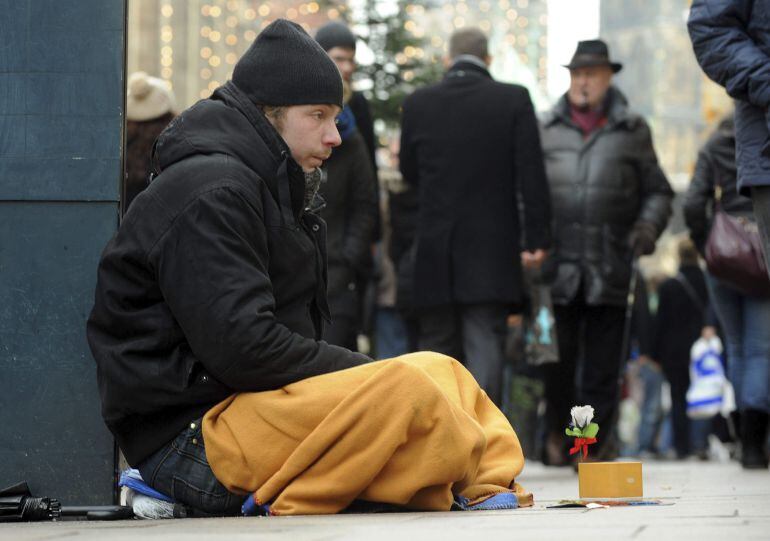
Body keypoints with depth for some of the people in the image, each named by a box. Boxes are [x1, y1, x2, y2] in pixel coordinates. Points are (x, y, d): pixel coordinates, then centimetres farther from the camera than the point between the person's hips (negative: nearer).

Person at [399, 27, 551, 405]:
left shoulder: (418, 104, 1)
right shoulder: (514, 100, -5)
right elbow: (531, 175, -7)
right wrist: (535, 239, -2)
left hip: (435, 251, 2)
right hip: (491, 252, -2)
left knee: (436, 346, 12)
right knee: (485, 345, -4)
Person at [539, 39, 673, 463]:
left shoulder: (632, 130, 10)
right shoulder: (545, 129, 11)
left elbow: (657, 192, 13)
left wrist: (647, 228, -5)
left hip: (610, 267, 0)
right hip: (557, 265, 0)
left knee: (603, 363, 1)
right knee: (557, 358, 0)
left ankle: (595, 440, 10)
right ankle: (559, 430, 20)